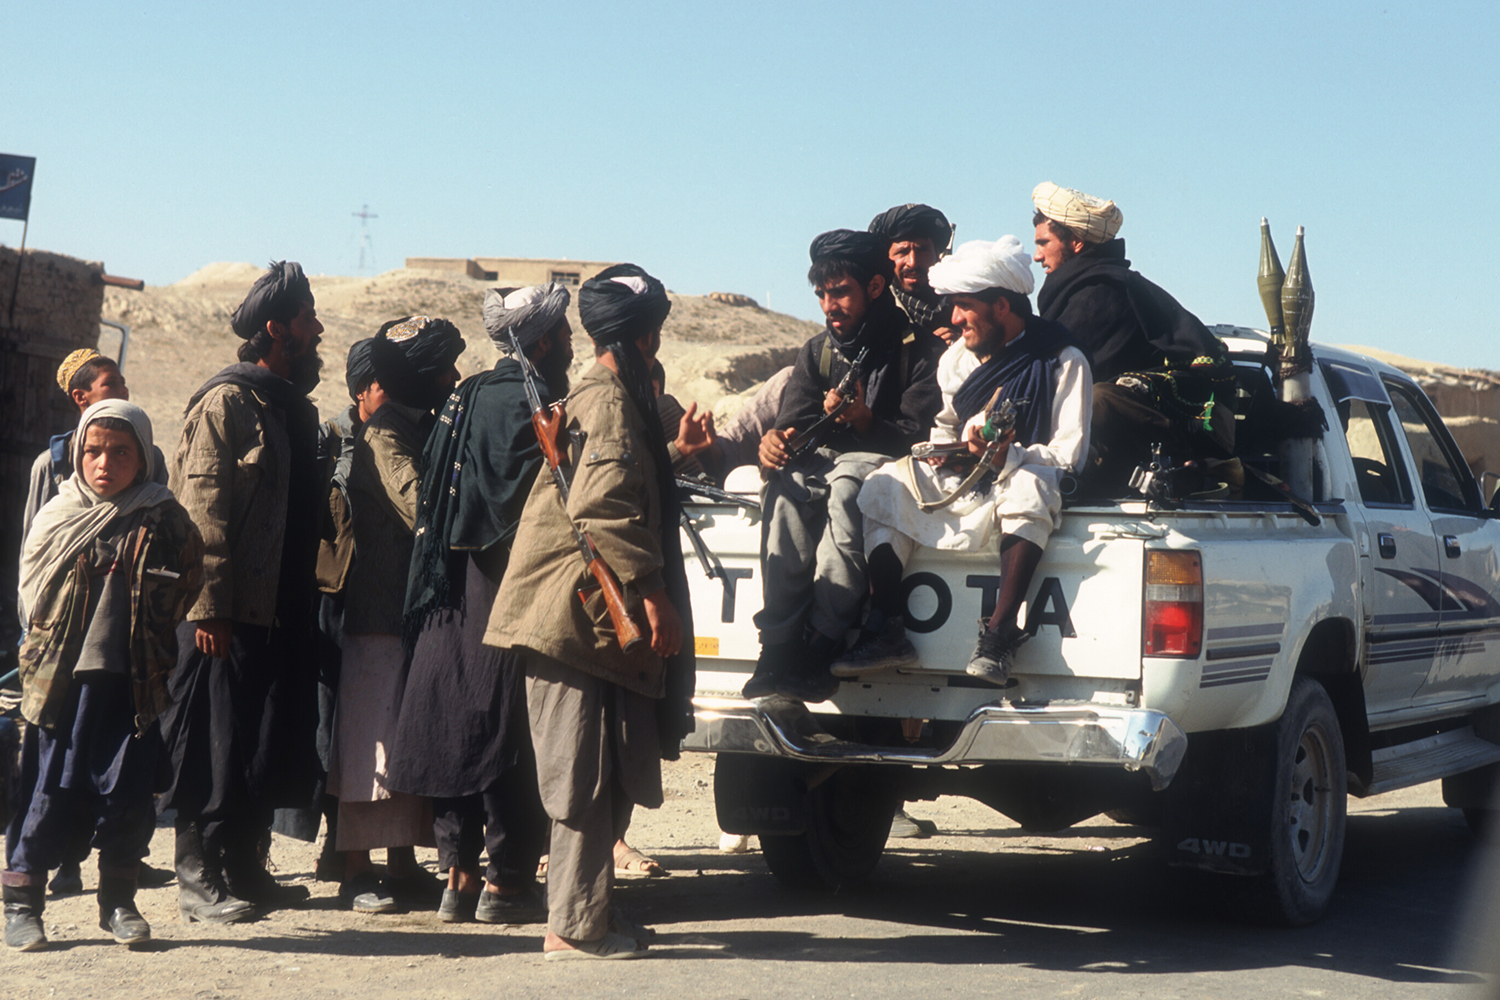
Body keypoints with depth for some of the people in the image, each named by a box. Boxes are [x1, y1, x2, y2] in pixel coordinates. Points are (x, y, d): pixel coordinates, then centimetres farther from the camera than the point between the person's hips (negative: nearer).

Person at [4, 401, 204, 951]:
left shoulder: (165, 522, 4)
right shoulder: (56, 516, 6)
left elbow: (186, 596, 9)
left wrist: (158, 657, 3)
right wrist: (50, 650, 5)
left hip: (132, 680, 0)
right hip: (61, 676, 0)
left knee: (127, 790, 3)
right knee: (49, 787, 2)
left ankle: (117, 900, 18)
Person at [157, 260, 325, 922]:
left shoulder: (293, 406, 18)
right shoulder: (226, 403, -9)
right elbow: (202, 508, -16)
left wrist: (307, 603, 18)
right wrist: (209, 606, -22)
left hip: (282, 611, 8)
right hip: (232, 613, -8)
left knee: (270, 746, 12)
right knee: (217, 747, -3)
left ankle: (244, 867, 22)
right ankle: (199, 879, 5)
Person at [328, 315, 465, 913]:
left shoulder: (426, 429, 17)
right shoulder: (383, 437, -11)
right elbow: (420, 507, -24)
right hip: (382, 612, -9)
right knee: (371, 744, -5)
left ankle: (404, 867, 18)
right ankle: (356, 873, 0)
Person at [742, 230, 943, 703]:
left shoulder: (918, 348, -4)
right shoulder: (817, 352, 14)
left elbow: (922, 436, -12)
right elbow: (795, 423, 5)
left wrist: (866, 421, -28)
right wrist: (775, 440, -19)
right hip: (826, 459, 5)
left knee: (846, 483, -39)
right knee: (786, 483, -31)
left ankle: (822, 643, -42)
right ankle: (779, 643, -37)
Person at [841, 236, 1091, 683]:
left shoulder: (1063, 361, -7)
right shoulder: (958, 357, 13)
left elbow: (1069, 453, -13)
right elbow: (943, 427, 20)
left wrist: (1006, 457, -28)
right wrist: (943, 451, -5)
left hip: (1026, 477, -6)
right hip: (962, 480, 6)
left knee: (1030, 487, -40)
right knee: (885, 485, -16)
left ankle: (998, 634, -42)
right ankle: (886, 631, -24)